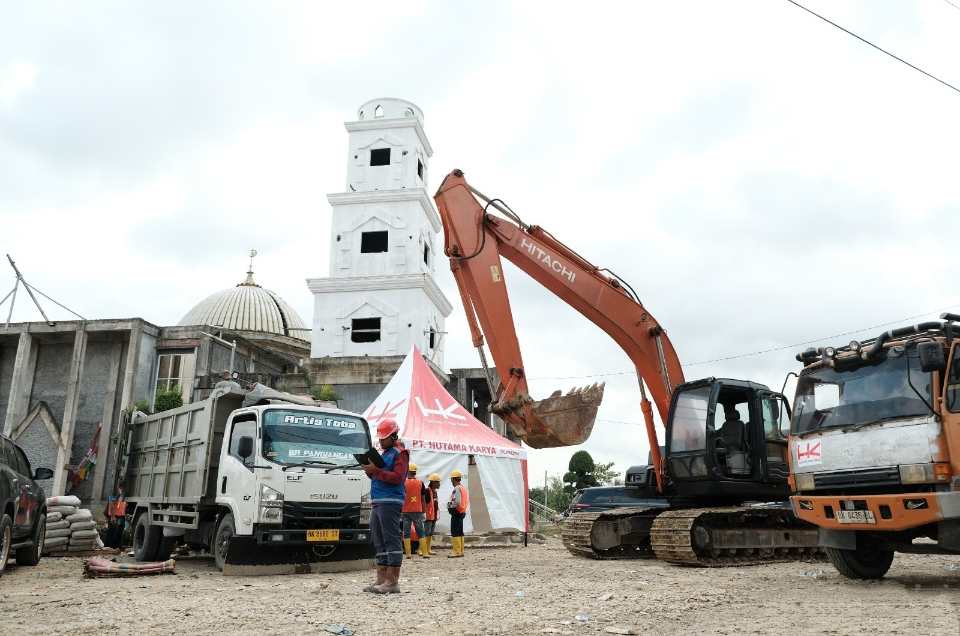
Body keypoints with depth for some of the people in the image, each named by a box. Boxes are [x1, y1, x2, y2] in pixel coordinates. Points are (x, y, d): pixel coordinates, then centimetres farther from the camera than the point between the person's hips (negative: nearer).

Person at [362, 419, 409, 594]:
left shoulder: (400, 453, -4)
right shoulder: (385, 453, 24)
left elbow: (397, 477, -16)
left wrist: (376, 471, -18)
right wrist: (370, 471, 9)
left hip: (390, 502, -10)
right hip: (378, 502, 10)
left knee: (391, 540, -9)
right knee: (379, 542, 11)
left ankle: (393, 582, -8)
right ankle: (381, 580, 16)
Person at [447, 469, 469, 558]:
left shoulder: (457, 489, -16)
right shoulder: (464, 487, 14)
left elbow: (457, 502, -25)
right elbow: (466, 502, 17)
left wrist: (449, 505, -8)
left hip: (456, 513, -10)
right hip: (462, 512, 10)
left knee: (455, 532, -6)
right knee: (460, 532, 13)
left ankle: (456, 551, -7)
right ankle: (461, 551, 17)